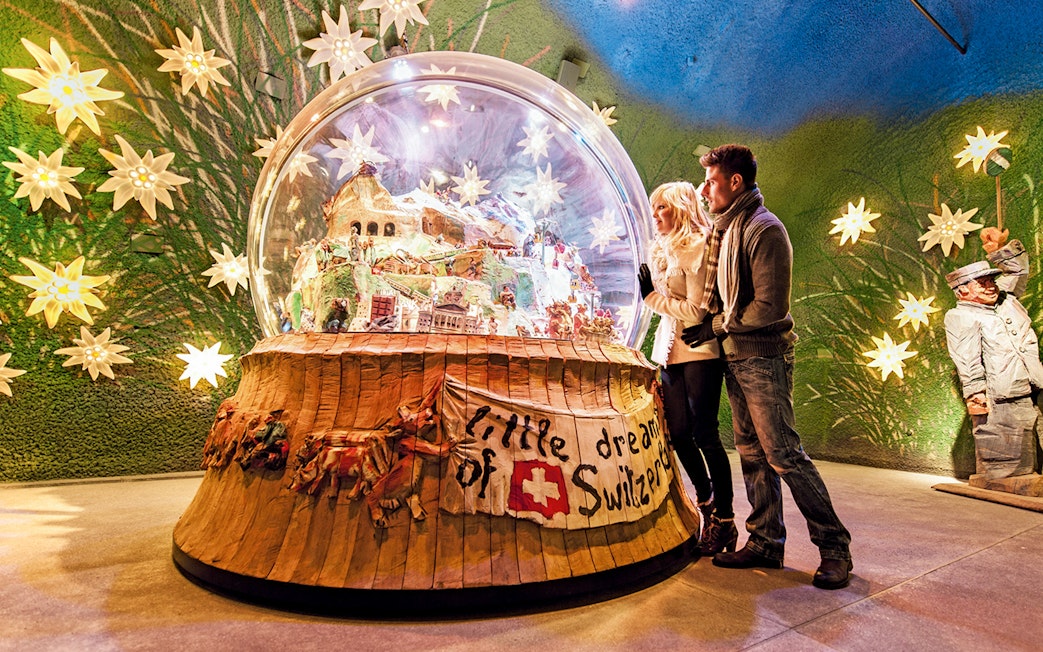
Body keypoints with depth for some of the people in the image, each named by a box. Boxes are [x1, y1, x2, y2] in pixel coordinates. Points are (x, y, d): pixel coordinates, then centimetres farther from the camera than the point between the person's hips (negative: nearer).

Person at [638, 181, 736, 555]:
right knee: (678, 434, 10)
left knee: (705, 435, -3)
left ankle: (724, 520, 12)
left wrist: (653, 297, -10)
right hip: (669, 353, 8)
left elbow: (696, 310, -16)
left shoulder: (697, 249, -10)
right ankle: (707, 502, 32)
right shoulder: (662, 251, 16)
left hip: (699, 354, -8)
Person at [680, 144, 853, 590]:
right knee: (751, 454, 12)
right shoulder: (726, 228, 14)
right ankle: (765, 543, 23)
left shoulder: (764, 231, -14)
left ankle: (834, 546, 13)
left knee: (784, 455, -4)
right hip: (736, 358, 9)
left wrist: (718, 326, -12)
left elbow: (770, 308, -18)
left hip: (764, 358, -9)